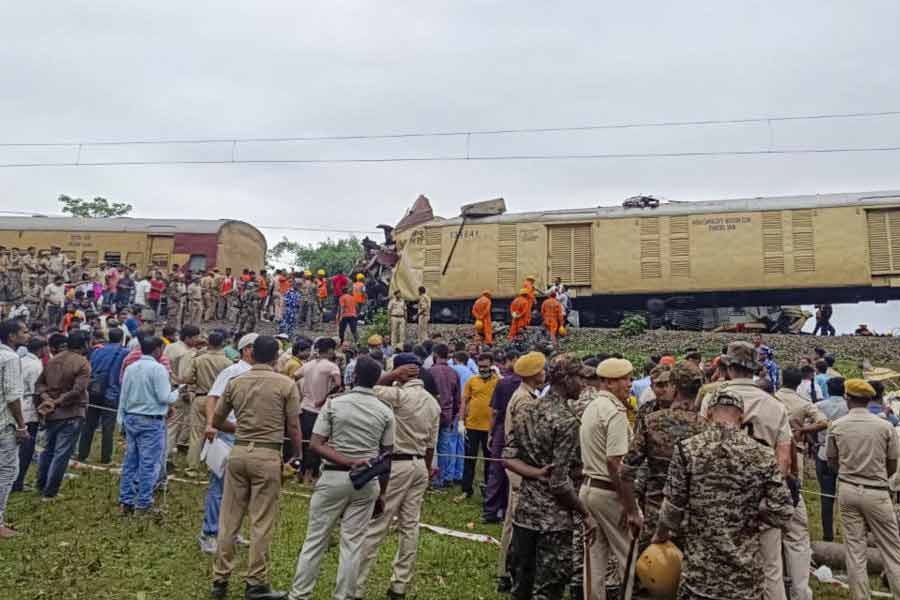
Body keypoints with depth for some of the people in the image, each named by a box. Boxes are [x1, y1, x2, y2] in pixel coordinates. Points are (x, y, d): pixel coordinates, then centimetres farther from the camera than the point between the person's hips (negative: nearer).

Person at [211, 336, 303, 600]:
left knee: (229, 519, 13)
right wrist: (299, 456, 8)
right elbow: (293, 428, -5)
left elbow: (217, 422, 13)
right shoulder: (286, 384, -6)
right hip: (268, 456, -4)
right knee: (262, 522, 5)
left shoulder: (235, 382, 5)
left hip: (239, 452, 4)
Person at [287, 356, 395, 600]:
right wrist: (382, 492, 11)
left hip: (334, 477, -1)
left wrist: (347, 462, -15)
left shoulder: (334, 403, -5)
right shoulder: (385, 412, -1)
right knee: (352, 543, 9)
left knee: (315, 539, 10)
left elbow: (315, 445, -11)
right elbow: (387, 456, 3)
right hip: (368, 481, 1)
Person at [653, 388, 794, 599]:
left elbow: (673, 505, -7)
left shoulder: (688, 449, -10)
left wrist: (661, 535, 10)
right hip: (745, 567, 2)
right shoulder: (762, 455, -6)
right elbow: (783, 511, -6)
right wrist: (750, 523, 10)